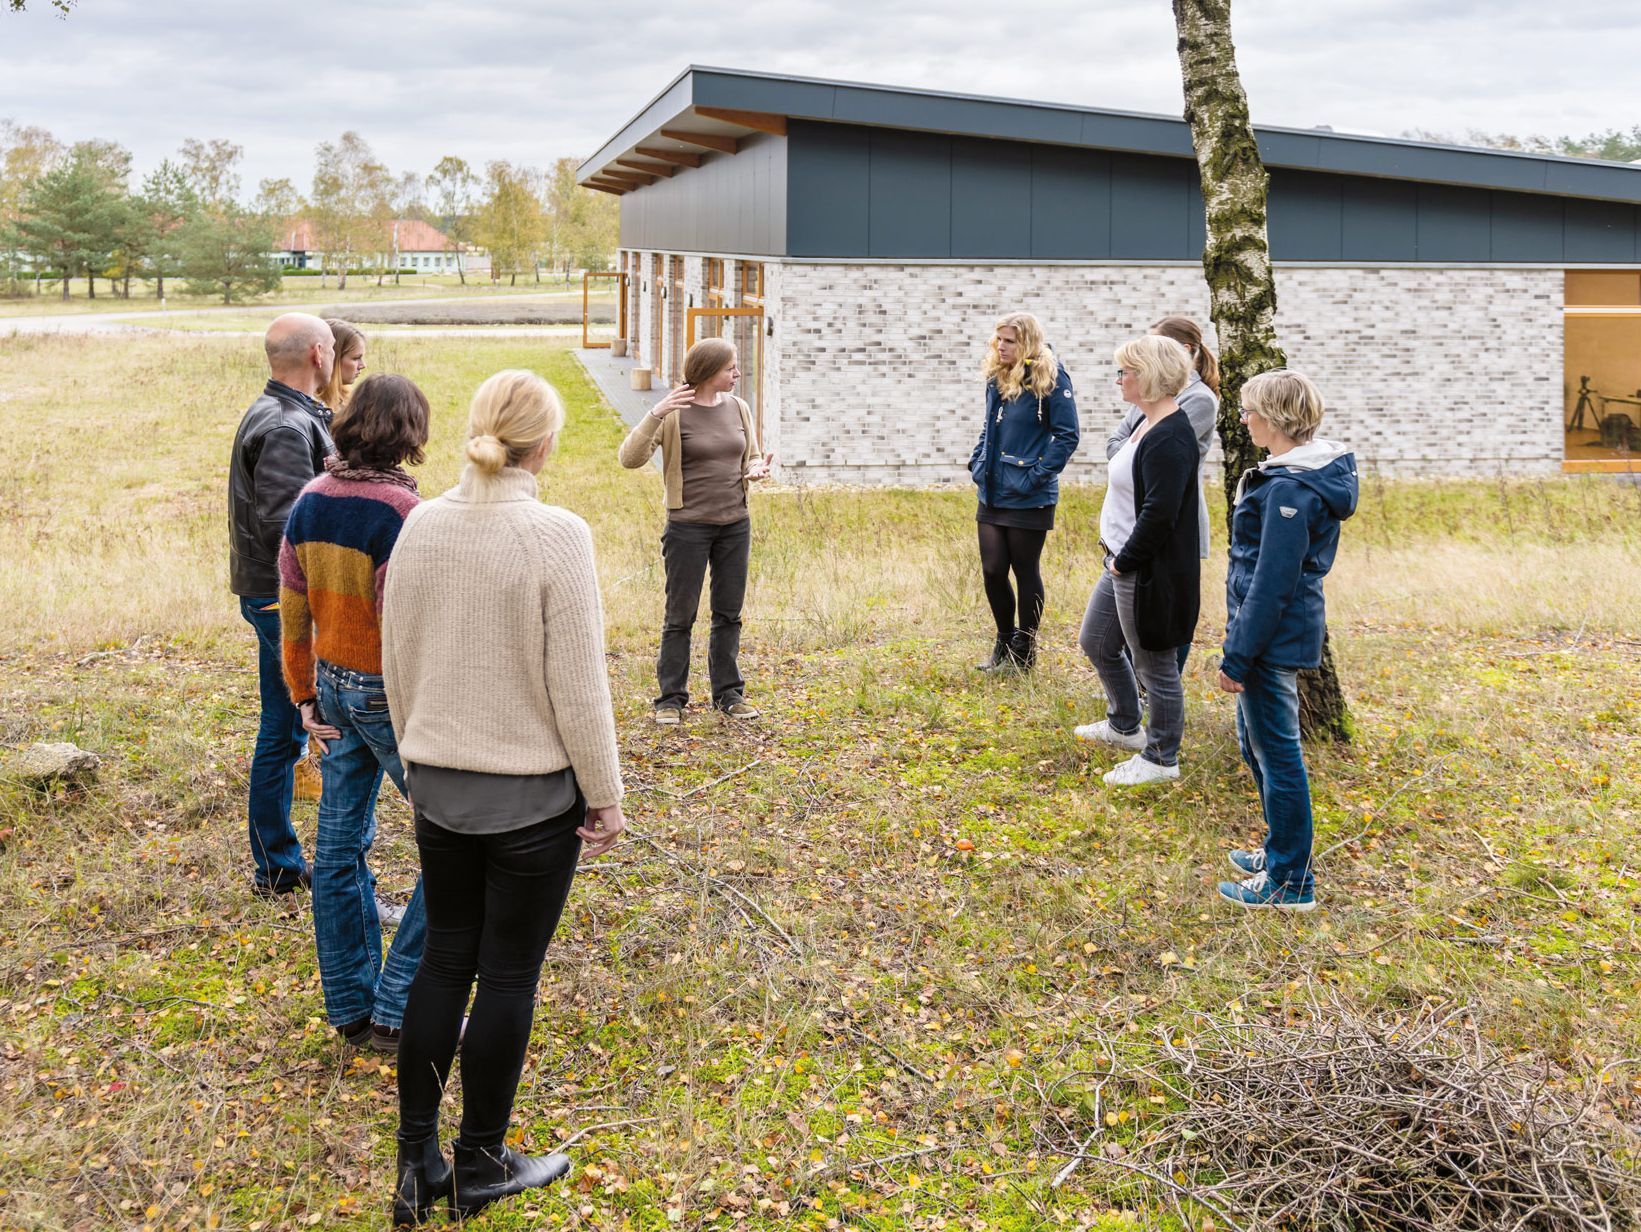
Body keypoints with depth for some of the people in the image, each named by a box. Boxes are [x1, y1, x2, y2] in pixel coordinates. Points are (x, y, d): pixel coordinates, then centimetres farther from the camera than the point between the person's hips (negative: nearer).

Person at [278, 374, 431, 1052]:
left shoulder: (310, 501, 3)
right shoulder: (400, 509, -20)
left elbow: (293, 612, 8)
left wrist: (306, 697, 16)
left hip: (335, 690, 8)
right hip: (390, 693, -8)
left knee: (340, 846, 13)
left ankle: (351, 1008, 24)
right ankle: (397, 1012, 3)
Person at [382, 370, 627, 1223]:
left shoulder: (421, 527, -2)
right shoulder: (556, 536, -19)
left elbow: (396, 662, 7)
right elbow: (578, 684, -16)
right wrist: (604, 794, -4)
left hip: (438, 786, 5)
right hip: (533, 791, -5)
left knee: (444, 960, 17)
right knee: (509, 974, 9)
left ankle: (416, 1160, 21)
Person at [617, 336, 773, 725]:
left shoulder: (737, 408, 6)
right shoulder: (673, 412, -10)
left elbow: (751, 457, 17)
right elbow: (630, 459, -16)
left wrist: (756, 471, -8)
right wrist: (655, 414, -29)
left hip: (735, 524, 5)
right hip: (688, 527, -5)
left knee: (729, 613, 11)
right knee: (680, 615, 2)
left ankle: (728, 692, 21)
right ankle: (671, 698, 11)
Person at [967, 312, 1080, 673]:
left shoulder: (1050, 378, -12)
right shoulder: (996, 377, 9)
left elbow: (1068, 435, -13)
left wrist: (1038, 476, -17)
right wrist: (977, 463, 9)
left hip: (1029, 499, -6)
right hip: (992, 493, 6)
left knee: (1025, 572, 5)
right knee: (992, 570, 7)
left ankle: (1023, 652, 18)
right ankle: (1004, 641, 27)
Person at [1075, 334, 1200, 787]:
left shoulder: (1169, 438, -23)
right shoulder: (1148, 426, 9)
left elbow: (1159, 512, -28)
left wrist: (1125, 560, -18)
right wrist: (1117, 557, 13)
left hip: (1151, 574, -11)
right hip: (1123, 564, 11)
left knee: (1155, 665, 4)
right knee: (1097, 643, 24)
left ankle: (1161, 758, 20)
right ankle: (1124, 725, 43)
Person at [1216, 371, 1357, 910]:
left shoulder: (1289, 489, -22)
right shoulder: (1311, 472, 9)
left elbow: (1272, 582, -23)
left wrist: (1237, 657, -18)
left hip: (1273, 638, -10)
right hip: (1285, 633, 10)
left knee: (1278, 754, 0)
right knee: (1256, 743, 23)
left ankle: (1290, 883, 11)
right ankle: (1280, 851, 37)